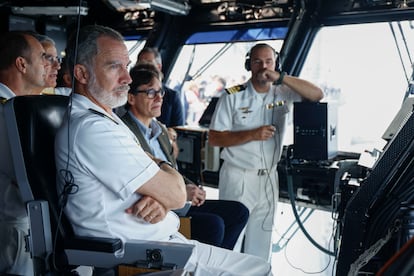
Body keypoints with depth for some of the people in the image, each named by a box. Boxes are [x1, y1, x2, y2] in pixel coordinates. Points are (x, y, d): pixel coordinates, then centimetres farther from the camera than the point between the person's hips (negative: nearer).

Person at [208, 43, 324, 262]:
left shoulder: (282, 93, 5)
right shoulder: (233, 96, -4)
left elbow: (317, 95, -6)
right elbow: (214, 138, -6)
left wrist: (281, 78, -14)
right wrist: (252, 135, -18)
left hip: (269, 178, 4)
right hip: (238, 178, -3)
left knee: (260, 243, 13)